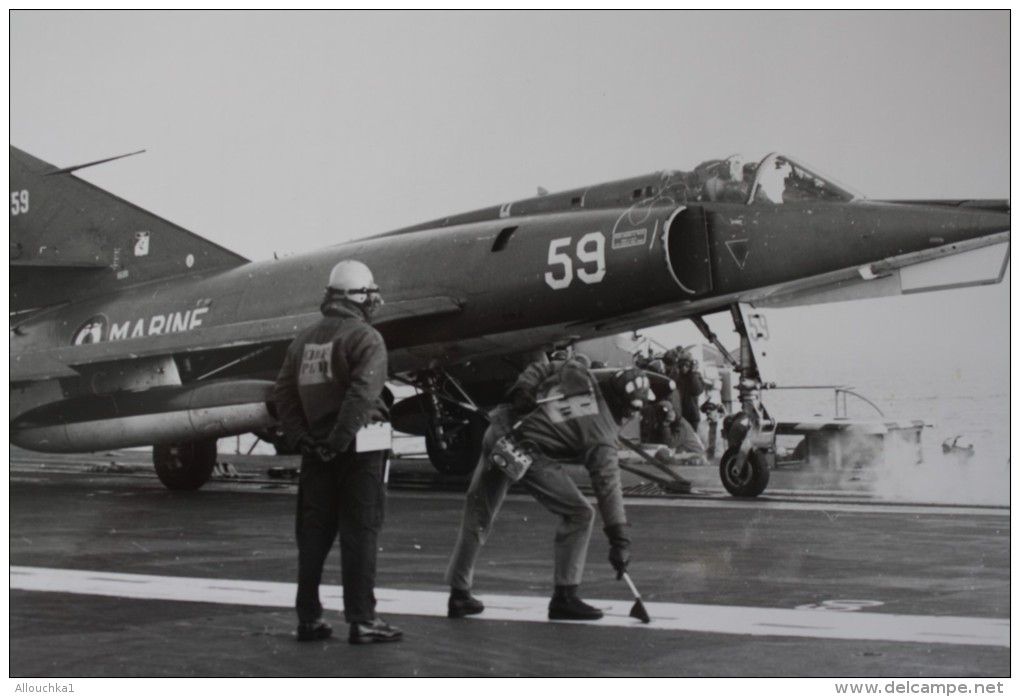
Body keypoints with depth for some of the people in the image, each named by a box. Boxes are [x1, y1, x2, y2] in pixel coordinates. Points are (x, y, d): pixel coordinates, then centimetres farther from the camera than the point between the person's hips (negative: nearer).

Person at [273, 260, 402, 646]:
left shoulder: (305, 339, 13)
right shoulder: (365, 338, -8)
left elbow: (283, 393, 9)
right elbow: (363, 393, -22)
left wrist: (301, 437, 5)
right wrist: (340, 440, -19)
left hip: (317, 450, 6)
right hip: (359, 448, -6)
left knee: (314, 533, 11)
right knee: (360, 534, -1)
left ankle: (309, 617, 14)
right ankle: (362, 620, 1)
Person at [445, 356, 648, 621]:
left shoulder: (577, 372, 6)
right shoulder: (602, 437, -6)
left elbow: (537, 370, 8)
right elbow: (608, 487, -7)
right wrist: (619, 539, -5)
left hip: (499, 431, 7)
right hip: (529, 457, -7)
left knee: (478, 516, 18)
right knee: (579, 514, 7)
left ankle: (459, 594, 29)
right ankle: (564, 597, 8)